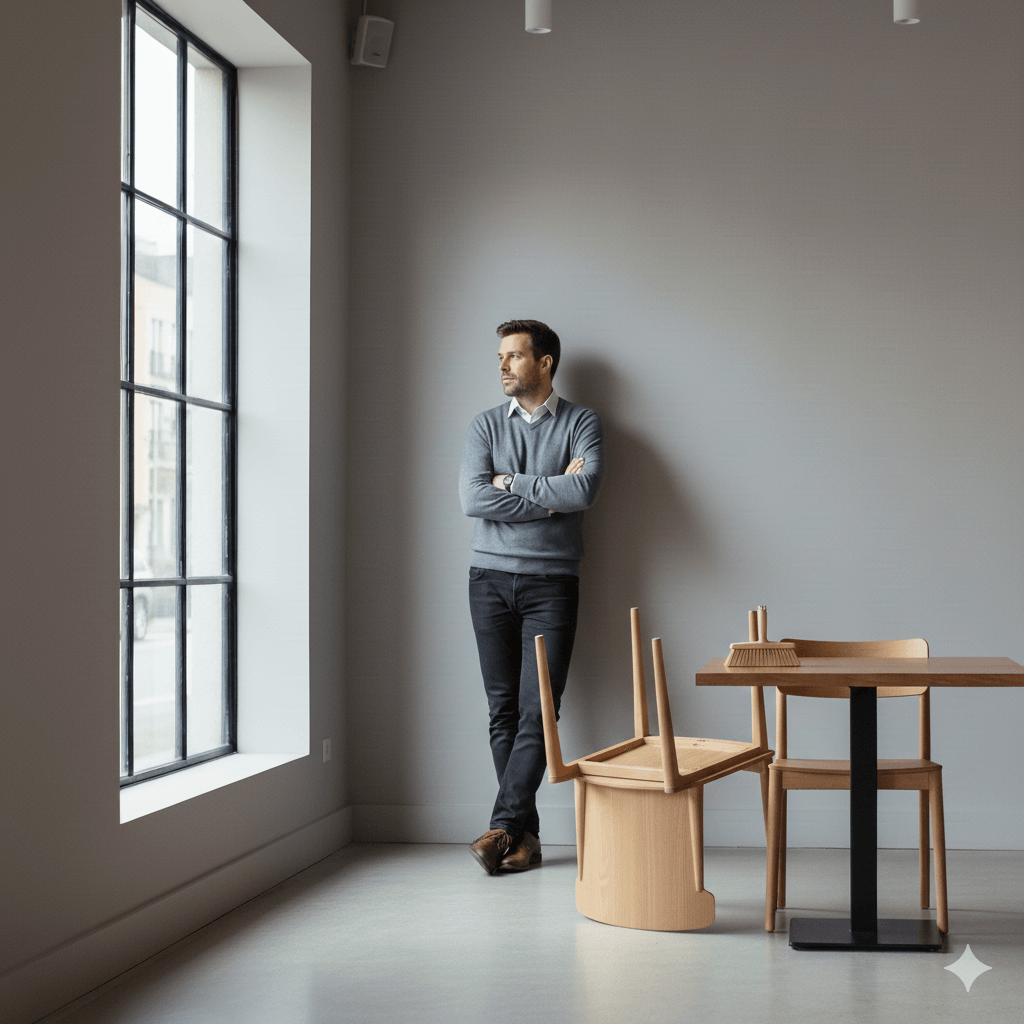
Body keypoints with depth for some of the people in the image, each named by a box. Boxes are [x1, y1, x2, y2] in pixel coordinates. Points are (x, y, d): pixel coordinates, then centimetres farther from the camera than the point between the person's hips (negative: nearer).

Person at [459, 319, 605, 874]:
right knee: (503, 710, 2)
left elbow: (585, 490, -16)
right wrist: (553, 493, -9)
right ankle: (525, 833, 7)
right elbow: (473, 499, -7)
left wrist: (512, 483, -9)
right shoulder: (485, 426, 9)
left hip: (551, 582, -2)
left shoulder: (582, 423, 3)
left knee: (537, 712, -9)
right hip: (490, 578, 2)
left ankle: (503, 826, -6)